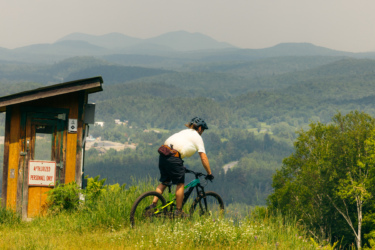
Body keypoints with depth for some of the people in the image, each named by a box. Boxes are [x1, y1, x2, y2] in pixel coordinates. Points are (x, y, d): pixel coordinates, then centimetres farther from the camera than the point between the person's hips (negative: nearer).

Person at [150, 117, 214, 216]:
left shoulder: (184, 132, 30)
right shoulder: (197, 137, 9)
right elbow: (203, 157, 5)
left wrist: (181, 167, 45)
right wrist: (209, 173, 11)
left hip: (163, 155, 7)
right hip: (174, 158, -7)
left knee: (164, 182, 18)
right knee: (180, 184, 6)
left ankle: (153, 205, 8)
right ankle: (179, 212, 10)